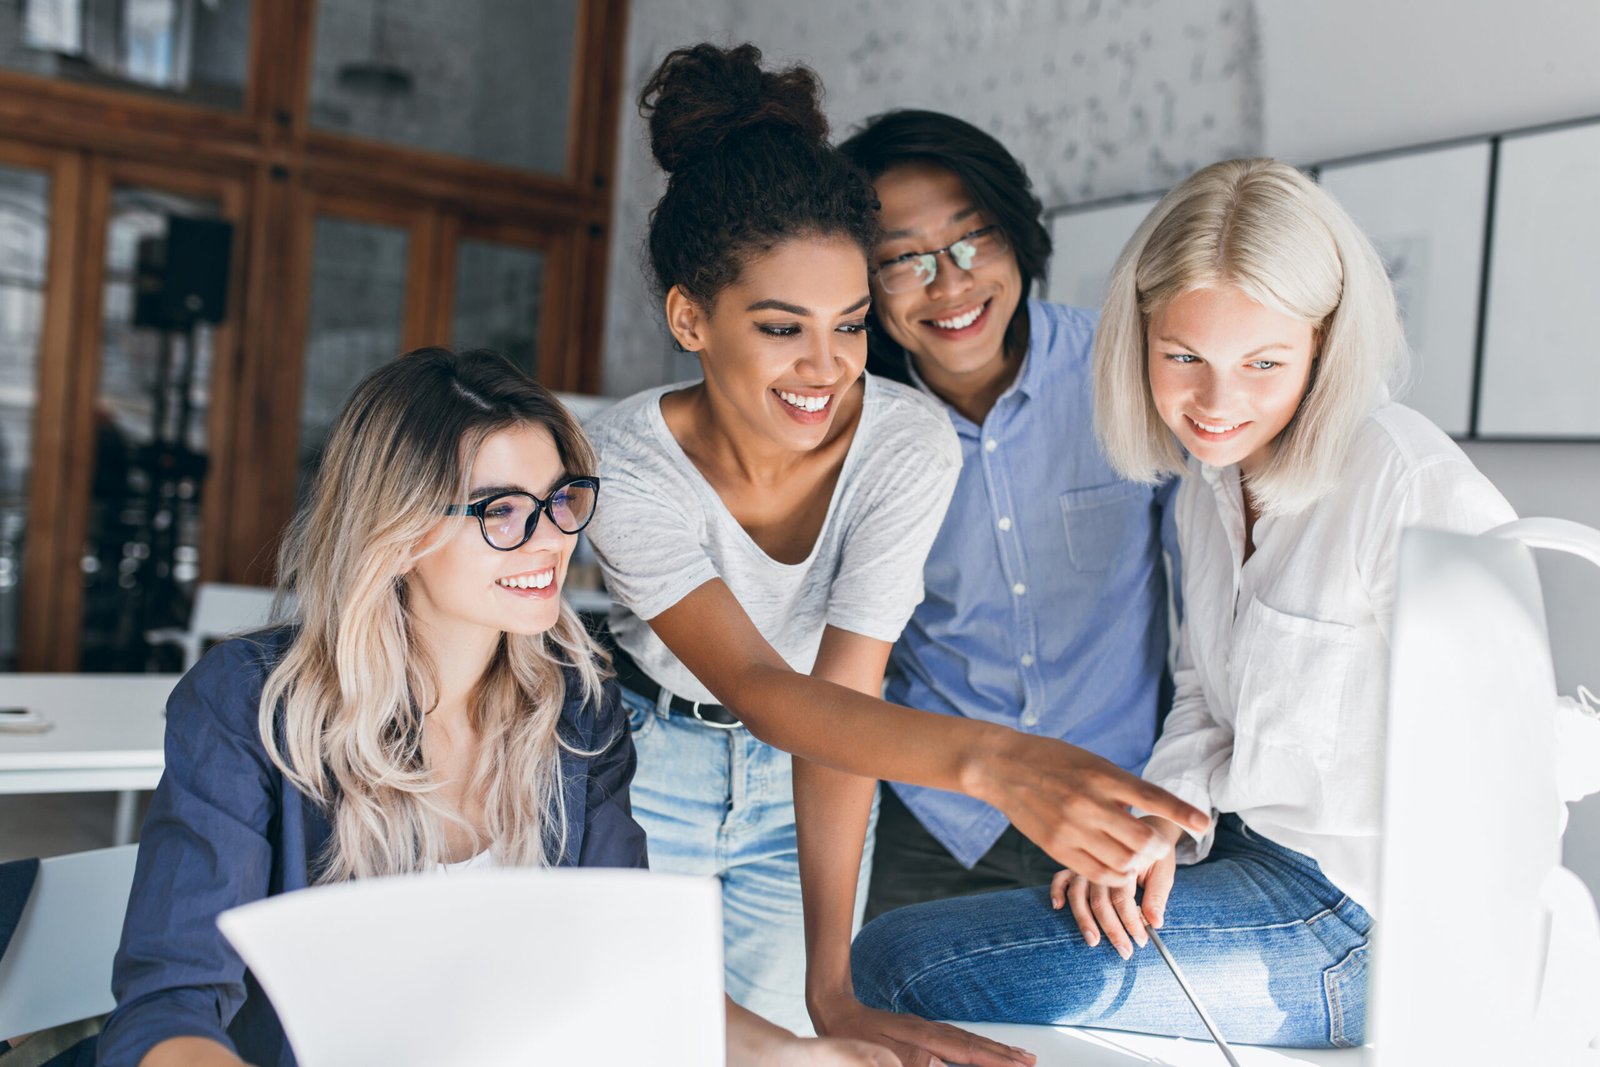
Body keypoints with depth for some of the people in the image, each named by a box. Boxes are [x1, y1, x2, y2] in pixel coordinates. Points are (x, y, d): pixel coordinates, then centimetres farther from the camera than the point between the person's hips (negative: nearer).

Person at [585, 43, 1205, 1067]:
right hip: (654, 762, -1)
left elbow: (845, 689, -26)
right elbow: (760, 692, -40)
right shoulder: (630, 464, -29)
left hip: (815, 768, 2)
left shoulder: (908, 442, -24)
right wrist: (987, 757, -59)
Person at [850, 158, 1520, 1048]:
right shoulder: (1216, 466, 4)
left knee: (902, 965, -14)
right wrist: (1158, 818, -5)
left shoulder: (1407, 483, -22)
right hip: (1247, 847, 8)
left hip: (1358, 912, -8)